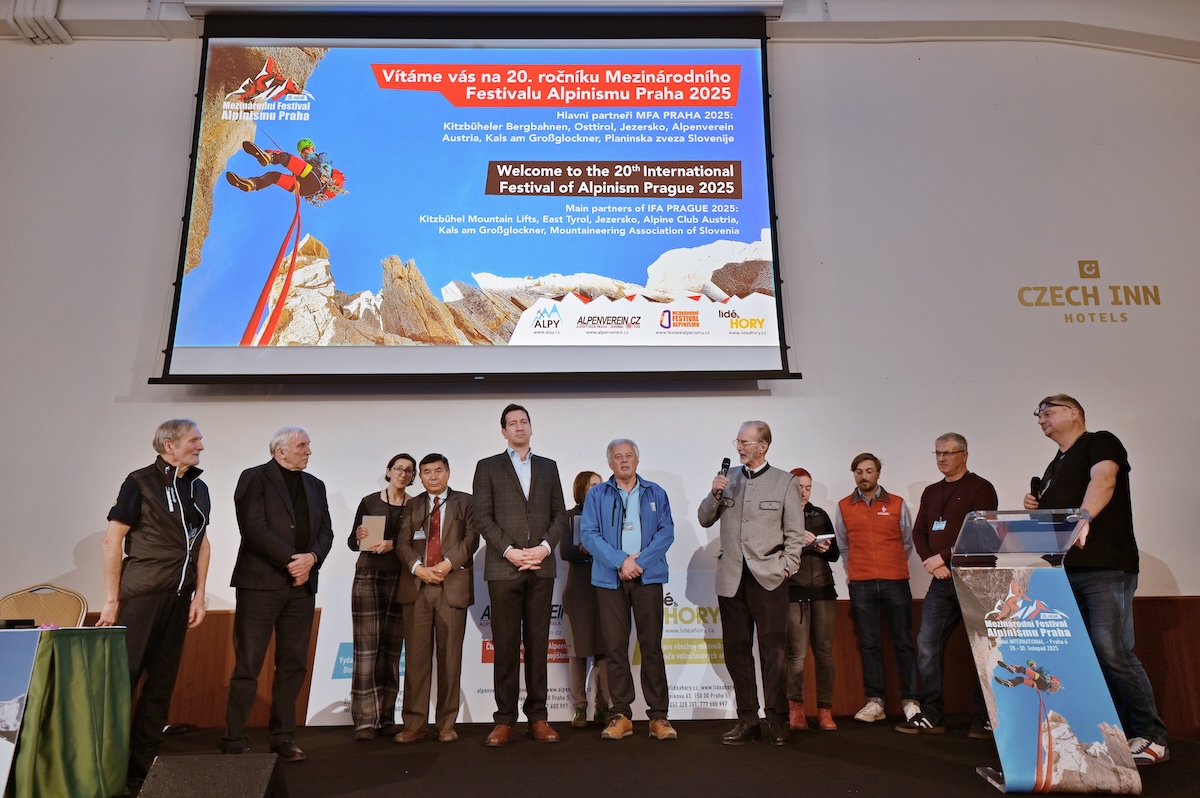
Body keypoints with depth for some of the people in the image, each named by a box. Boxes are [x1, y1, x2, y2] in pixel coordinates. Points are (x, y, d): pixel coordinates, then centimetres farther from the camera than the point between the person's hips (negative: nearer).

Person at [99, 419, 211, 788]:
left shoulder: (198, 488, 10)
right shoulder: (140, 482, -5)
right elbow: (111, 541, -7)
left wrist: (199, 595, 7)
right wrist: (112, 600, -9)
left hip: (179, 597, 5)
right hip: (141, 594, -5)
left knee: (163, 679, 8)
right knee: (123, 674, -1)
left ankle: (143, 762, 18)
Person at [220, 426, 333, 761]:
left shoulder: (315, 485, 16)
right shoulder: (254, 478, -1)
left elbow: (325, 532, 11)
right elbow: (254, 528, -13)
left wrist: (312, 557, -8)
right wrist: (290, 560, -15)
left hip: (301, 585, 5)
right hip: (260, 583, -5)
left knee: (293, 665, 7)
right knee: (247, 665, 0)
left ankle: (283, 737, 17)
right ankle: (235, 740, 10)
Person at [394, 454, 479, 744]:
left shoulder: (465, 502, 10)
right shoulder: (412, 506, 17)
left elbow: (471, 538, -1)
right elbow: (403, 543, 6)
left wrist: (448, 563, -14)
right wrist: (418, 568, -11)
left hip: (452, 586, -2)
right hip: (416, 587, 2)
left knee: (450, 655, 1)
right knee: (416, 655, 1)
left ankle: (447, 724, 9)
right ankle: (415, 724, 8)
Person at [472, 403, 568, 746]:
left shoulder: (548, 467, 15)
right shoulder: (488, 467, 8)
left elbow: (559, 514, 11)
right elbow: (482, 516, 0)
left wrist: (545, 547, -5)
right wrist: (508, 550, -11)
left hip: (541, 566, 2)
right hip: (503, 567, -2)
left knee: (538, 644, 6)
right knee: (506, 645, 1)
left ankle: (537, 717, 13)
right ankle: (505, 720, 9)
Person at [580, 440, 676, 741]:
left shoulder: (655, 494, 11)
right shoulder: (596, 495, 9)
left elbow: (666, 532, 2)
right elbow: (589, 534, -1)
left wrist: (639, 561, -11)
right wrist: (621, 561, -12)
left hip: (648, 577, 0)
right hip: (609, 578, 0)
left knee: (652, 645, -1)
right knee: (615, 645, 2)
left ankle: (658, 716, 6)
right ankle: (621, 714, 11)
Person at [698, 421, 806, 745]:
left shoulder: (785, 481, 3)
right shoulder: (727, 478, 11)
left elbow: (795, 533, 2)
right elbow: (705, 520, 10)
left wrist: (786, 567, -5)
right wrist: (715, 494, -6)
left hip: (768, 578, -3)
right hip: (732, 578, 4)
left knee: (774, 651, 0)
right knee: (736, 651, 8)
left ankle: (777, 721, 12)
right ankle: (747, 720, 18)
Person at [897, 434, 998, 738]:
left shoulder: (980, 488, -2)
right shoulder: (930, 493, 18)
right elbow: (919, 532, 15)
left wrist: (943, 557, -13)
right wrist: (930, 562, -3)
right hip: (941, 581, 6)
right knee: (927, 646, 2)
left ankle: (984, 719, 11)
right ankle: (930, 716, 10)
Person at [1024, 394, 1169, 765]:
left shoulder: (1100, 442, 0)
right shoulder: (1054, 467, 23)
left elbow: (1103, 479, -22)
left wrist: (1084, 517, -39)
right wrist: (1036, 508, 8)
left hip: (1105, 569, -8)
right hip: (1064, 571, 8)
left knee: (1111, 652, -13)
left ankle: (1151, 737, -2)